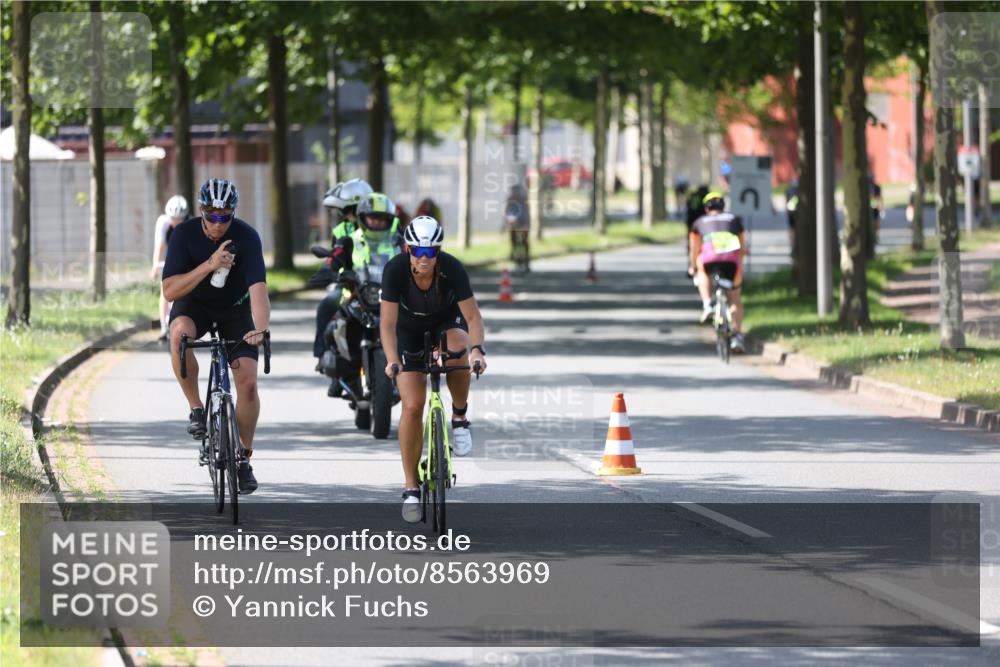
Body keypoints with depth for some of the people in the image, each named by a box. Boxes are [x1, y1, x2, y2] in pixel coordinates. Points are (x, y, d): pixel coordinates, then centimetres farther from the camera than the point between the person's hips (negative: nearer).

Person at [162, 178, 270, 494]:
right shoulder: (185, 234, -23)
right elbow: (170, 290, -27)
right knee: (179, 333, -36)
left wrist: (260, 328, -54)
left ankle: (243, 456, 8)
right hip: (194, 303, 0)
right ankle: (196, 408, -18)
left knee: (248, 382, -12)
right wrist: (209, 266, -39)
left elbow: (258, 288, -37)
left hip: (234, 308, 0)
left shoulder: (246, 237, -26)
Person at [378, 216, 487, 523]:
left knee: (457, 350, -37)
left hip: (447, 323, 0)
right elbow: (388, 323, -32)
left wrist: (477, 348, -47)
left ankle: (460, 417, -10)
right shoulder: (395, 270, -30)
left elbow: (472, 316, -29)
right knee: (412, 406, -11)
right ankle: (411, 489, -2)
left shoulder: (452, 268, -29)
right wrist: (392, 360, -47)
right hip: (410, 330, 0)